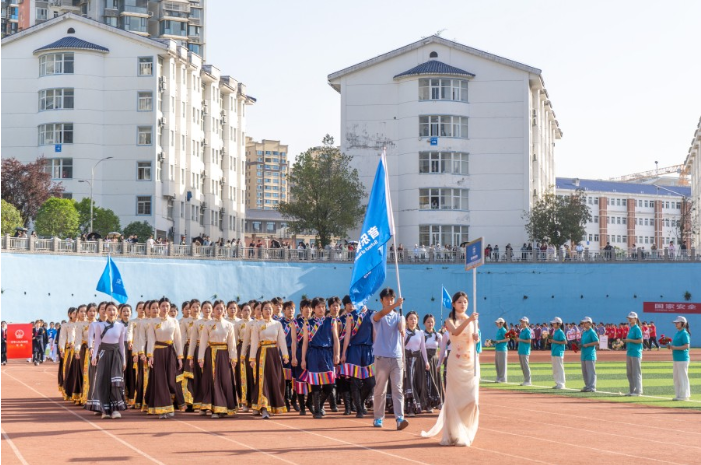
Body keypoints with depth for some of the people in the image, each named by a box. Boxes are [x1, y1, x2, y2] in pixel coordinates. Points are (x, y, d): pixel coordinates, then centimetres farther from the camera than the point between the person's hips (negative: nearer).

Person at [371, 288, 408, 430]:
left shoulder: (398, 316, 12)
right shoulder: (377, 316, 4)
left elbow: (401, 326, -9)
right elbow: (381, 314, -21)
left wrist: (402, 330, -35)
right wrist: (396, 305, -38)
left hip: (396, 357, 2)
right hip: (381, 357, -2)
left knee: (398, 389, -6)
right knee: (380, 390, 3)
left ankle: (400, 418, -13)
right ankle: (378, 418, 14)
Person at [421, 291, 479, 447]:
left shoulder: (473, 320, 13)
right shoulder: (450, 321, 1)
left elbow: (475, 339, 10)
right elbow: (455, 332, -21)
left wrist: (476, 338, -13)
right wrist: (468, 321, -36)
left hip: (472, 361, 4)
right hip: (457, 362, -4)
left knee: (472, 399, -1)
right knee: (455, 398, -7)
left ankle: (466, 432, 10)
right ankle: (455, 434, -4)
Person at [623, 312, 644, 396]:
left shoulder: (637, 329, -11)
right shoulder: (630, 328, 16)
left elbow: (640, 340, -17)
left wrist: (630, 340, -19)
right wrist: (626, 341, 9)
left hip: (636, 353, -10)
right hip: (629, 353, 10)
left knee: (636, 372, -6)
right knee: (629, 373, 13)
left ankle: (638, 390, -2)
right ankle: (631, 390, 20)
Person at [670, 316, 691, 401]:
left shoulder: (684, 334, -12)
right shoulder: (677, 333, 16)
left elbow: (686, 346, -19)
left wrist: (675, 347, -21)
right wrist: (671, 346, 6)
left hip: (682, 358, -10)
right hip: (676, 358, 10)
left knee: (682, 377, -6)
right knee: (676, 377, 13)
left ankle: (684, 395, -2)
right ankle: (678, 395, 19)